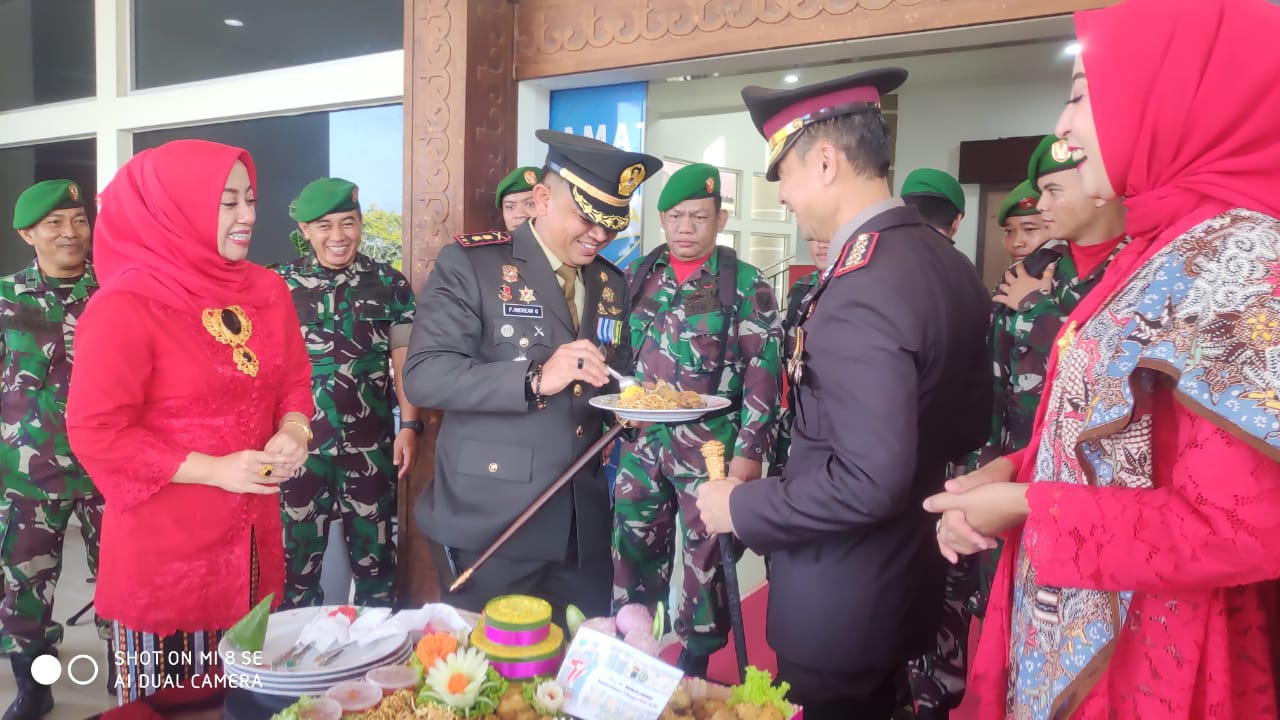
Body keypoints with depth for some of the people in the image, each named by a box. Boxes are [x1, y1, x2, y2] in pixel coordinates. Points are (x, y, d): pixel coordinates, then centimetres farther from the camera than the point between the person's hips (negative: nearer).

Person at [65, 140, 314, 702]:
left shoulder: (268, 291, 4)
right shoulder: (125, 307, -15)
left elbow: (294, 381, 13)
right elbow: (94, 432, -15)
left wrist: (293, 432, -8)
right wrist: (214, 470, -18)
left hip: (250, 538, 6)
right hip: (164, 550, -5)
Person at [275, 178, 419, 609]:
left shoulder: (390, 284, 2)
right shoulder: (280, 285, 4)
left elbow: (404, 361, 3)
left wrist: (409, 426, -6)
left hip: (371, 446, 0)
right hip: (300, 445, 1)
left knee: (374, 556, 9)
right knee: (298, 557, 9)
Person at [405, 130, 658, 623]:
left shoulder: (610, 283, 11)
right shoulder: (470, 264, -7)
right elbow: (423, 376, -16)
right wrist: (535, 379, -27)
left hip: (584, 528, 5)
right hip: (490, 524, -5)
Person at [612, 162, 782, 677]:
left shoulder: (746, 285, -4)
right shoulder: (638, 276, 8)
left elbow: (763, 374, -8)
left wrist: (749, 450, -14)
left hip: (710, 446, -4)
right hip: (642, 440, 4)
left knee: (704, 556, 8)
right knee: (633, 548, 12)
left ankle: (694, 665, 26)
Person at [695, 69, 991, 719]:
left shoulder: (860, 291, -27)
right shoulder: (950, 264, 1)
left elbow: (868, 481, -30)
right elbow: (969, 422, 10)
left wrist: (742, 508, -18)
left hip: (839, 601, -8)